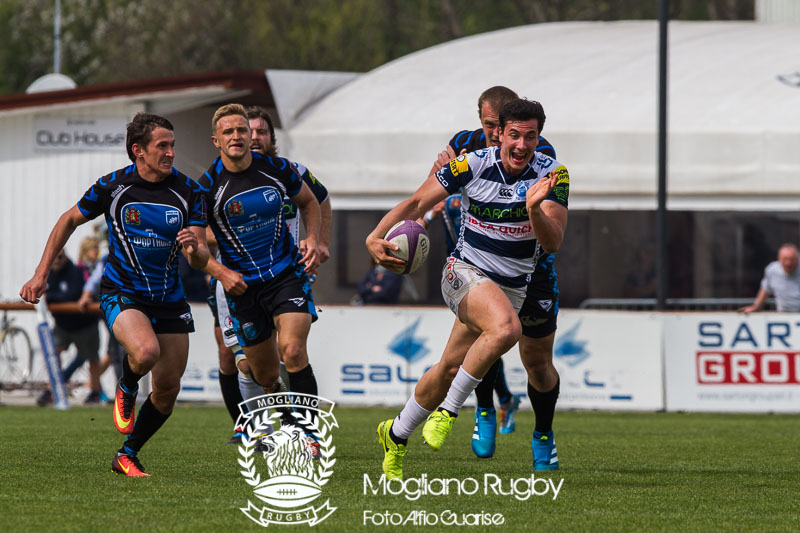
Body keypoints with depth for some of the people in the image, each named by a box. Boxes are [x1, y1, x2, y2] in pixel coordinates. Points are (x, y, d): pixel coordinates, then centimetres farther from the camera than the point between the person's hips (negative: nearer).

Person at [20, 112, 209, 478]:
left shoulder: (187, 191, -4)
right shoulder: (113, 186, -9)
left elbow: (200, 261, -4)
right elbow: (70, 220, 8)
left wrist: (195, 248, -29)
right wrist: (41, 274, 7)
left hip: (169, 299, 4)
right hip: (122, 294, -4)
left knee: (167, 391, 3)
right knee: (146, 351, -33)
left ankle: (127, 455, 24)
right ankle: (126, 390, 2)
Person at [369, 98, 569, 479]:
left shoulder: (551, 174, -10)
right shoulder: (473, 165, -13)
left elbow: (553, 243, -18)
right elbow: (418, 203, -6)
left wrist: (535, 209, -38)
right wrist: (376, 236, -21)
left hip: (512, 287, 3)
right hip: (466, 272, -3)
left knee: (450, 369, 12)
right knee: (506, 328, -34)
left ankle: (396, 434, 36)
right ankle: (448, 410, -18)